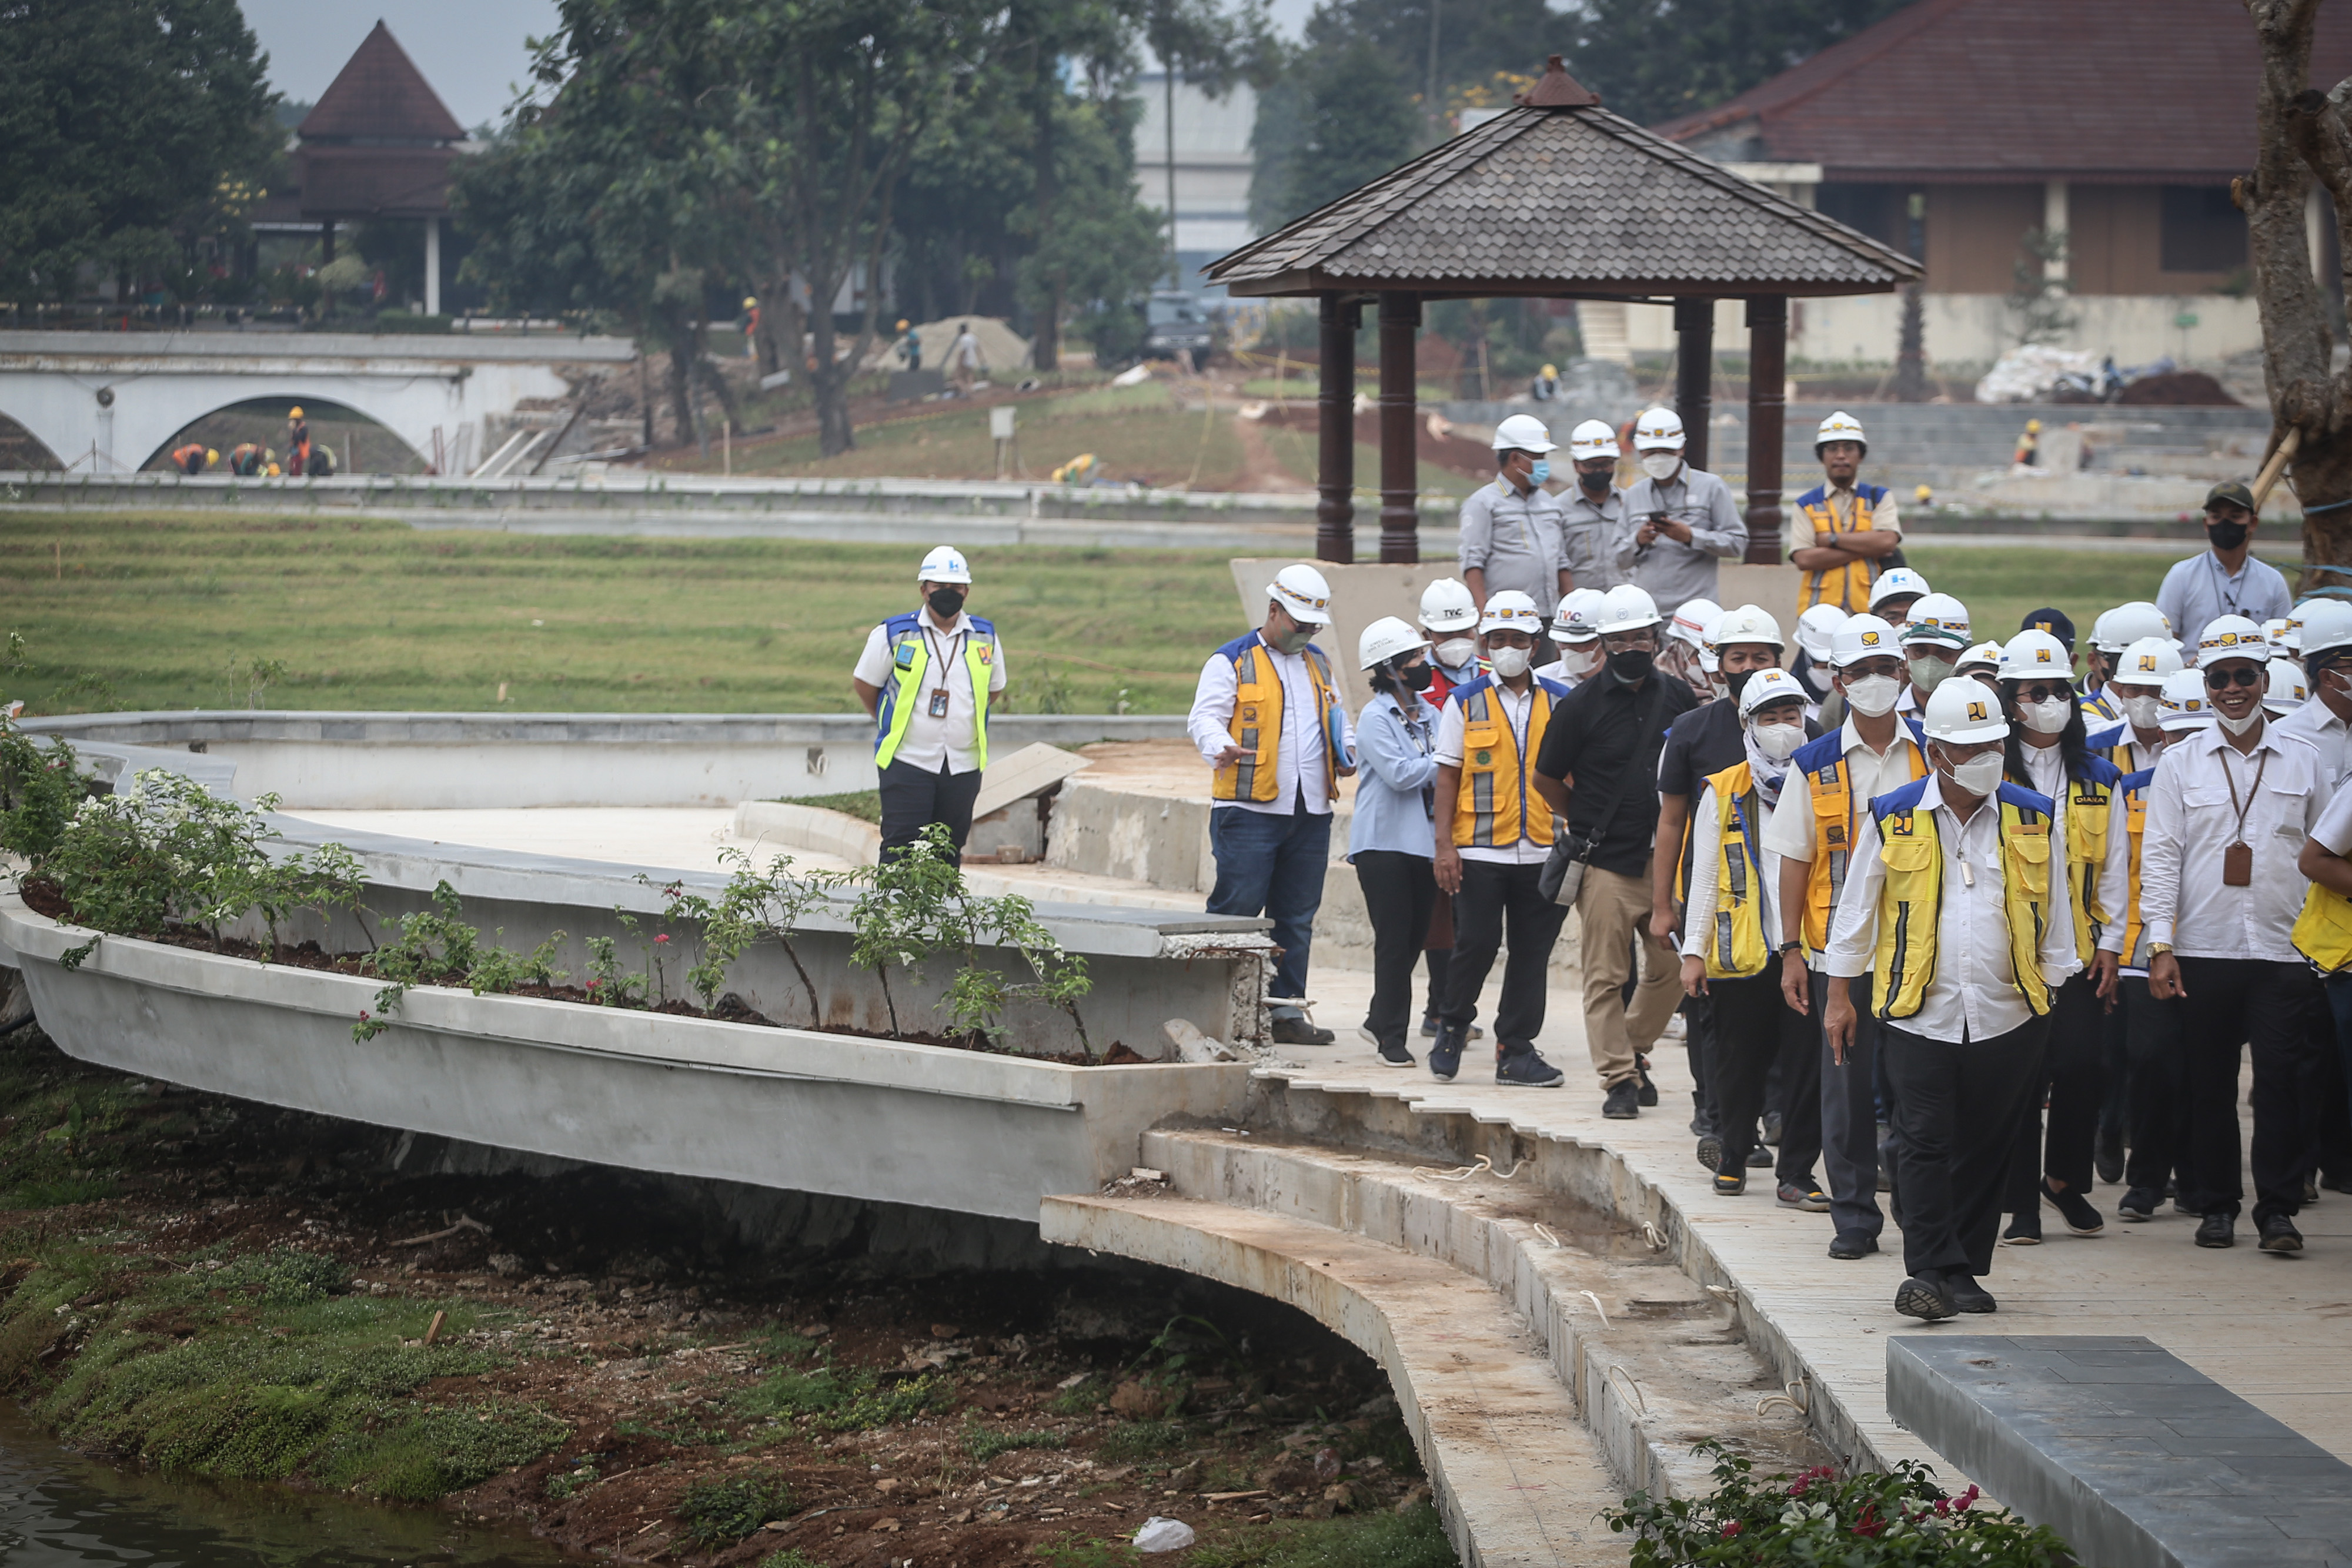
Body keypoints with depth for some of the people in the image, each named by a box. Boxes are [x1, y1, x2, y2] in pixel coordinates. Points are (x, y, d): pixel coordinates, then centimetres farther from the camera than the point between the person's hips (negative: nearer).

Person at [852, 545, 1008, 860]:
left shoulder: (985, 638, 8)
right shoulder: (894, 634, -2)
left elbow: (994, 691, 21)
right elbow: (864, 684, 9)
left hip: (963, 765, 3)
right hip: (907, 762, -3)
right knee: (901, 850, -8)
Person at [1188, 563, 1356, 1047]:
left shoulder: (1318, 665, 19)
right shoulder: (1232, 662, -1)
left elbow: (1336, 716, 29)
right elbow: (1205, 717, -9)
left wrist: (1344, 752, 7)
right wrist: (1220, 748, -31)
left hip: (1311, 815, 6)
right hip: (1250, 810, -6)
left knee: (1297, 917, 8)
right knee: (1237, 912, -9)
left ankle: (1288, 1010, 13)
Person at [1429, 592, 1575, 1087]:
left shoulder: (1559, 704, 8)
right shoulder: (1464, 704, 4)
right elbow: (1448, 777, 4)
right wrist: (1445, 843, -3)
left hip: (1542, 853, 2)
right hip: (1480, 851, -2)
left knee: (1532, 952, 3)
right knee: (1477, 944, -5)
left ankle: (1517, 1051, 11)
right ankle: (1452, 1027, 18)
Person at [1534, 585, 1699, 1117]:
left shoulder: (1679, 698, 6)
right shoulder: (1582, 705, -4)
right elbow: (1546, 779, 6)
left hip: (1667, 859, 3)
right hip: (1605, 865, -3)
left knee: (1673, 967, 5)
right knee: (1607, 976, -3)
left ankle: (1633, 1048, 26)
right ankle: (1618, 1077, 2)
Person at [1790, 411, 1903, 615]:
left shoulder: (1880, 498, 14)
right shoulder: (1806, 505, 11)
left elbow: (1887, 542, -5)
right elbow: (1803, 560, -4)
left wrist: (1830, 539, -3)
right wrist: (1867, 547, -5)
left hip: (1870, 611, 0)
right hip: (1819, 612, 0)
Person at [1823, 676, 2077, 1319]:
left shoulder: (2032, 818, 6)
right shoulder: (1893, 820, 1)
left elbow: (2053, 914, 13)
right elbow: (1855, 909, 8)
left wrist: (2055, 998, 12)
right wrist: (1839, 995, 9)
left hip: (2008, 1017, 2)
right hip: (1919, 1016, -2)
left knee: (1987, 1147, 6)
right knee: (1924, 1143, -9)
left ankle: (1963, 1268, 16)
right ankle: (1931, 1271, -8)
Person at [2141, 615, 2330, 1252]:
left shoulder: (2303, 760, 8)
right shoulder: (2180, 762, 5)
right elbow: (2160, 856, 2)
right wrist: (2161, 944, -6)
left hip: (2284, 952, 0)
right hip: (2204, 951, 0)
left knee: (2282, 1080, -5)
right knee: (2210, 1084, 4)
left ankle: (2278, 1208, 1)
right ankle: (2216, 1205, 14)